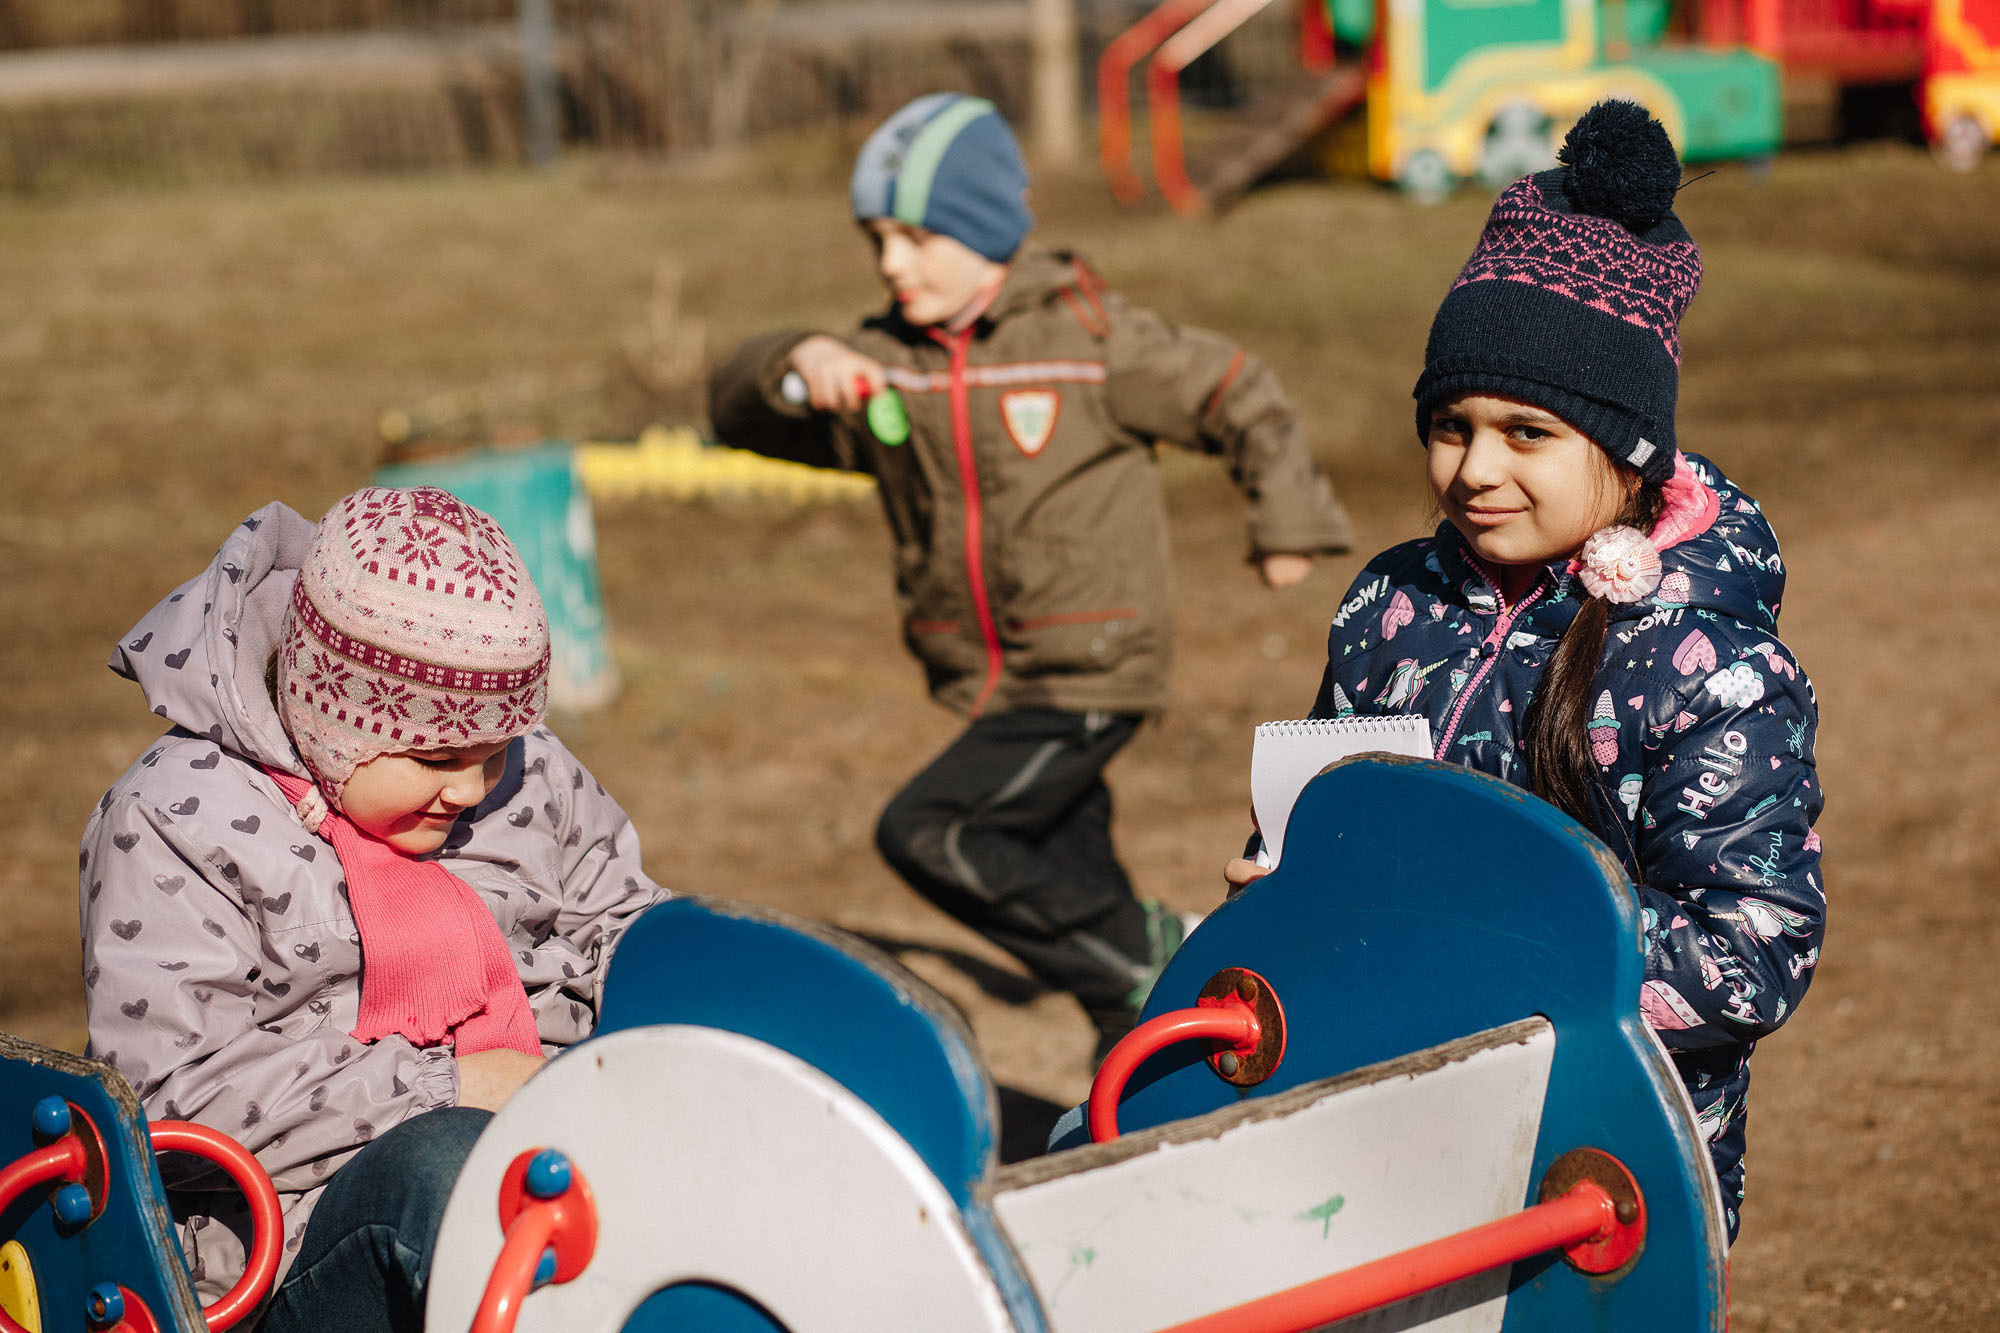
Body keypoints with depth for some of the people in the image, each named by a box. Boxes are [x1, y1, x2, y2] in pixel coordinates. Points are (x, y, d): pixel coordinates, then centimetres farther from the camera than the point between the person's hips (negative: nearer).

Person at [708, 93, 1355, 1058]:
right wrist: (795, 368, -21)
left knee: (922, 834, -17)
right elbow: (736, 408, -1)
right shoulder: (882, 364, 4)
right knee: (1074, 881, 12)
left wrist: (1287, 523, 2)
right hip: (986, 684, 6)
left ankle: (1145, 953, -6)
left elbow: (1235, 398, 1)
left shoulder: (1086, 339, -8)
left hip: (1090, 673, -6)